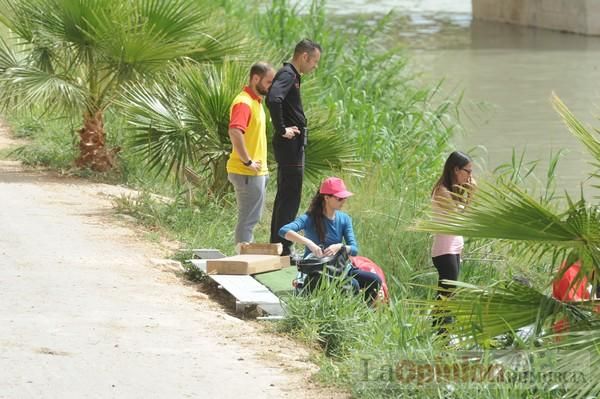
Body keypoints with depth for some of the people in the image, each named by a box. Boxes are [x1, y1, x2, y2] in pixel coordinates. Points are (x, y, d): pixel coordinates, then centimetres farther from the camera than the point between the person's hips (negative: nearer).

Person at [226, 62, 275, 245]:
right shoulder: (244, 102, -17)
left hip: (257, 172, 10)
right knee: (248, 220, -7)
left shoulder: (256, 101, 16)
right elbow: (235, 132, -33)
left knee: (251, 218, 15)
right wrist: (248, 162, -26)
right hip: (247, 173, -10)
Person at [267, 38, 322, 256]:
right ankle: (283, 249, -7)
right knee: (290, 198, -8)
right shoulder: (287, 75, -15)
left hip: (294, 144, 10)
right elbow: (273, 100, -33)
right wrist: (282, 130, -23)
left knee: (285, 197, 15)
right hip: (290, 144, -10)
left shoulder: (292, 75, 17)